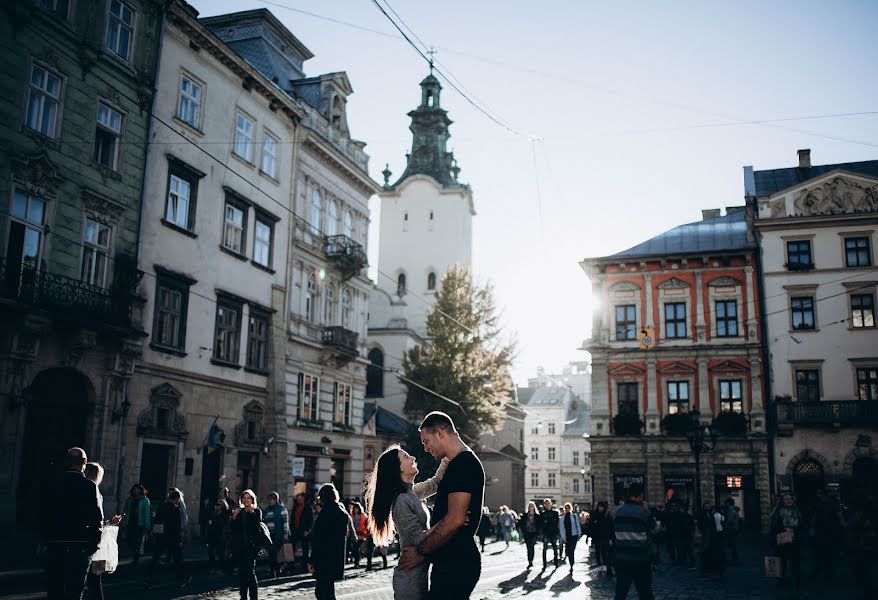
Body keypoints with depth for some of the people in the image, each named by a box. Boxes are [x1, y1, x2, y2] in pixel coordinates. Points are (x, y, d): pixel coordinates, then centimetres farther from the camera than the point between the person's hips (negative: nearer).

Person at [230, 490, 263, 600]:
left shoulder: (257, 511, 2)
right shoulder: (239, 512, 13)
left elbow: (257, 527, -11)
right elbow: (233, 528, 8)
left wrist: (252, 513, -16)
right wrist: (234, 517, -6)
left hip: (251, 546, -4)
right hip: (239, 546, 4)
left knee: (250, 572, -10)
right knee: (241, 572, 7)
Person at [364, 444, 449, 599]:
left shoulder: (412, 493, 7)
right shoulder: (402, 501, -19)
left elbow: (435, 482, 18)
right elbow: (417, 538, -21)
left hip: (417, 572, 9)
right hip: (412, 576, -9)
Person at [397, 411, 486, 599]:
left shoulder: (463, 463, -15)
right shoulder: (464, 462, 18)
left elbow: (455, 519, -22)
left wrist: (421, 551, -13)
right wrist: (423, 543, 14)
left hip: (455, 565, -10)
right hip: (453, 562, 10)